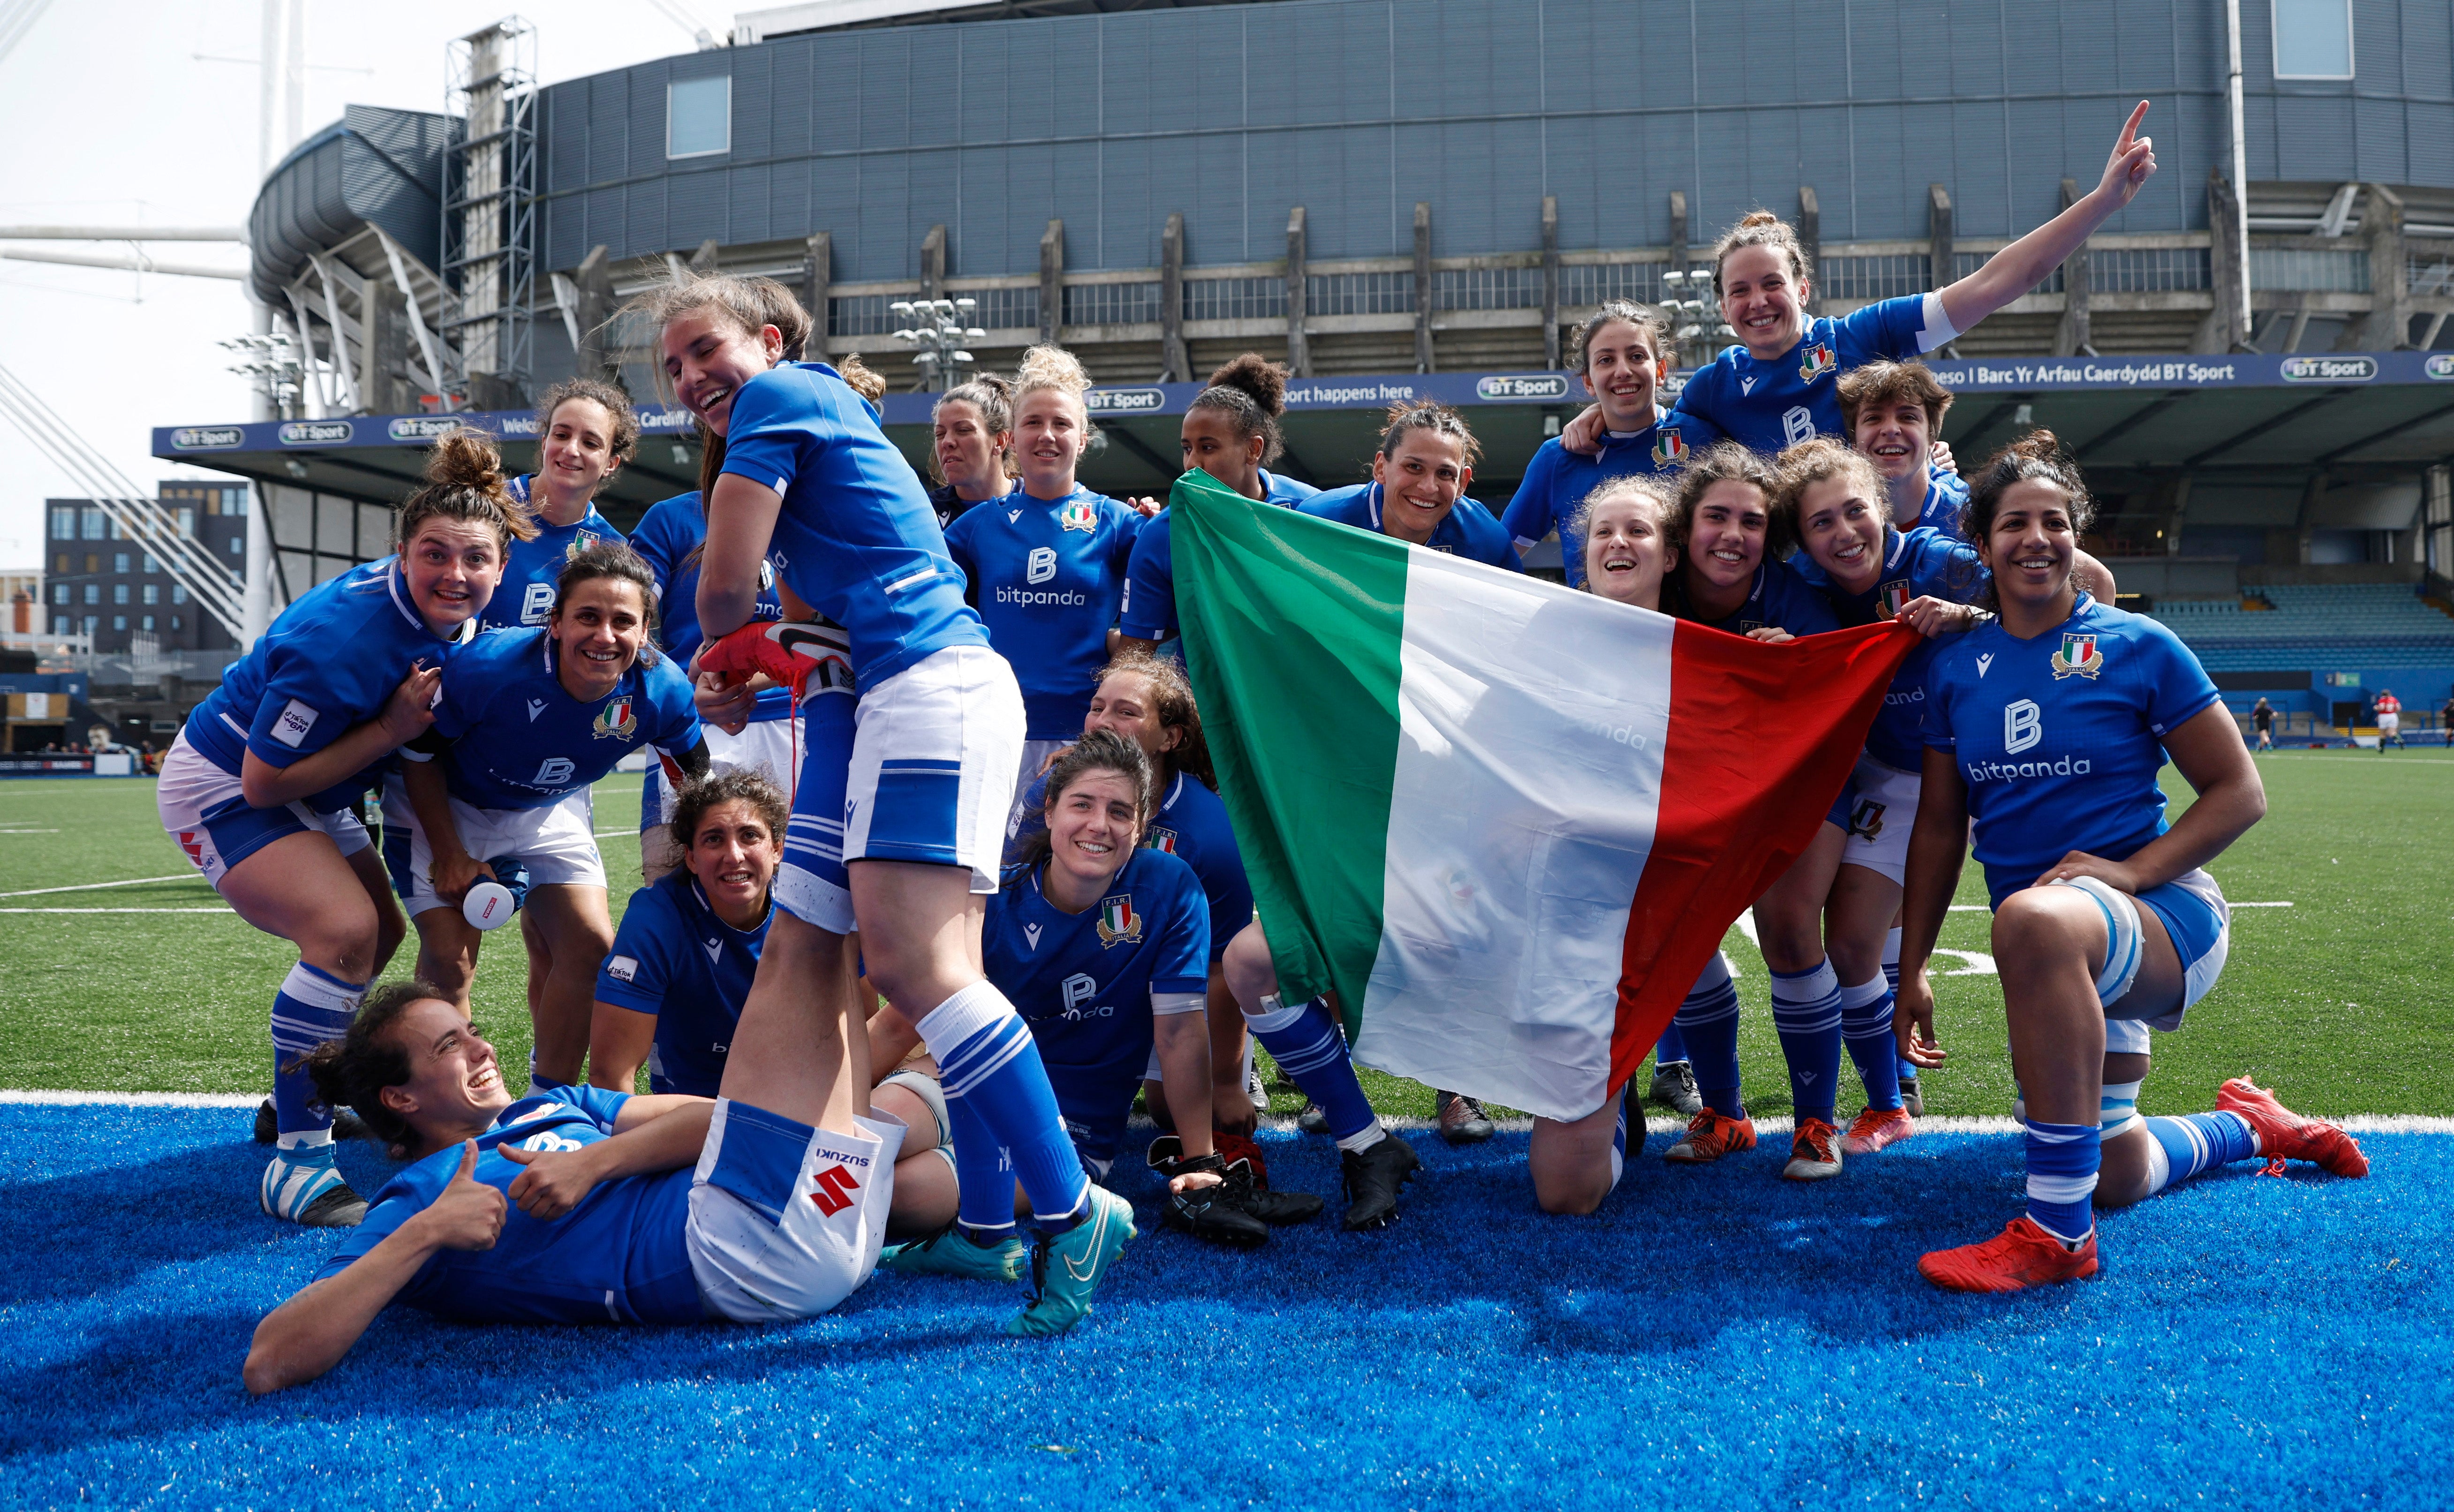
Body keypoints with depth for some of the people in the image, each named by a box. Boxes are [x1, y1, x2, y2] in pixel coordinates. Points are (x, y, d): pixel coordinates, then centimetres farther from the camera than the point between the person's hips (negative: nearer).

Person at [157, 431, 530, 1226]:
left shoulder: (455, 619, -9)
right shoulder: (343, 638, -34)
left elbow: (421, 729, 11)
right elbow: (264, 780, -27)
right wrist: (389, 731, -29)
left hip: (305, 795, 9)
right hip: (222, 788, -9)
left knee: (375, 935, 15)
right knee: (346, 930, -25)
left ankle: (301, 1101, 34)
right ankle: (296, 1158, -18)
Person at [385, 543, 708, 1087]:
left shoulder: (663, 691, -26)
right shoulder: (490, 667, -35)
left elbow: (695, 777, -5)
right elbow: (419, 751, -18)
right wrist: (449, 854, -19)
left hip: (549, 812, 3)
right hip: (445, 804, -3)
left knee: (591, 946, -6)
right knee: (449, 959, -12)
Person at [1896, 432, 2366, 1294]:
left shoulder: (2137, 646, -6)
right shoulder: (1956, 668, 5)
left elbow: (2239, 793, -5)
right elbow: (1940, 822, 9)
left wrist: (2129, 870, -20)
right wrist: (1911, 971, 4)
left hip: (2166, 916, -5)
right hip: (2063, 960, 6)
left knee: (2034, 918, -41)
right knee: (2114, 1179, 12)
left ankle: (2057, 1233, -34)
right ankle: (2251, 1127, 45)